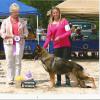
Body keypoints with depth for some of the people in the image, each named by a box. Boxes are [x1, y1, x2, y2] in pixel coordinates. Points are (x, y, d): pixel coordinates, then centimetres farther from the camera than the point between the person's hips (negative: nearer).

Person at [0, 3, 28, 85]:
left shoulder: (22, 21, 10)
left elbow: (26, 32, 12)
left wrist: (22, 36, -9)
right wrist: (11, 36, -13)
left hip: (19, 44, 1)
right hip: (9, 44, -1)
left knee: (18, 62, 0)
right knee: (10, 62, -3)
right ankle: (10, 79, 2)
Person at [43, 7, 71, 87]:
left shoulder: (64, 21, 2)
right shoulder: (50, 24, 9)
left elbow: (69, 32, -5)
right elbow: (48, 37, 3)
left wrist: (60, 37, -18)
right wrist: (44, 47, -8)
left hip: (66, 45, -3)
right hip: (56, 46, 3)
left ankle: (67, 80, 1)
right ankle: (58, 81, 10)